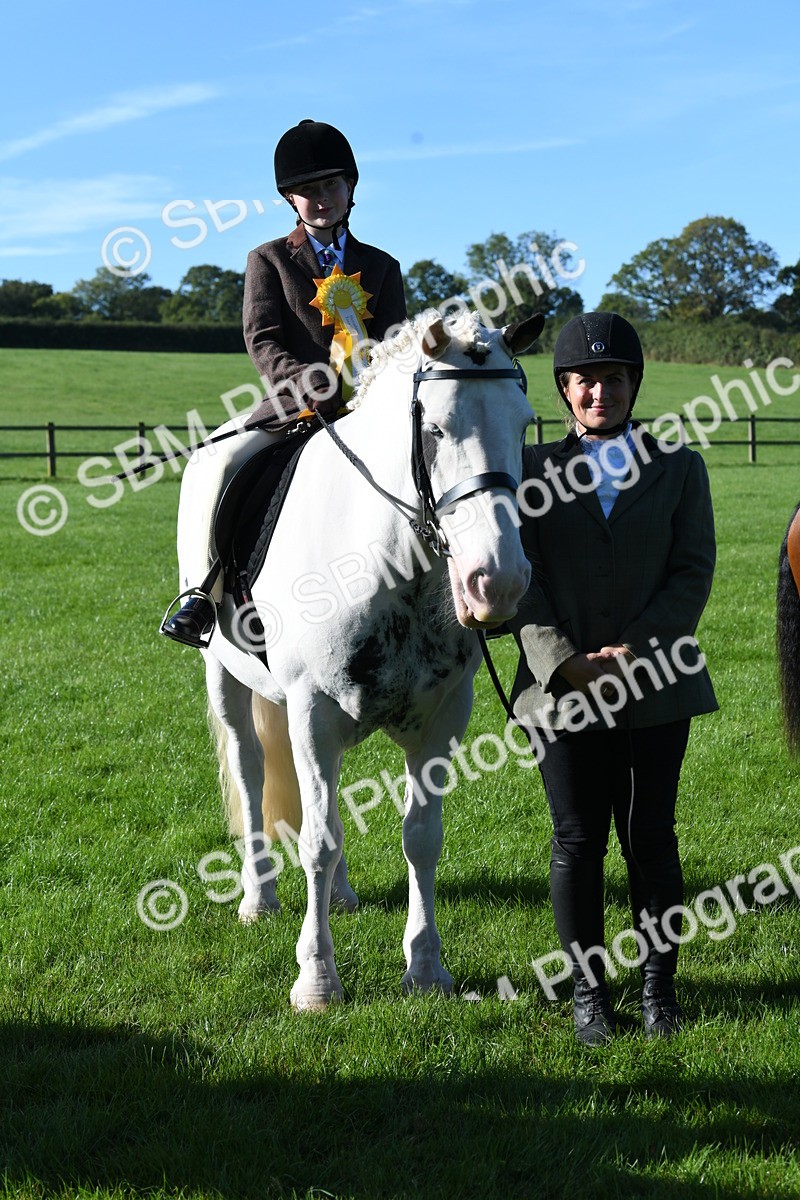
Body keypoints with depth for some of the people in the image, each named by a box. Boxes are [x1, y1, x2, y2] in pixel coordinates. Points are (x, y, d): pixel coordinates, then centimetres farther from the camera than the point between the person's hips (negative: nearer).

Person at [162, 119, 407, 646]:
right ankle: (202, 592, -14)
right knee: (213, 465, -24)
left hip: (367, 411, 2)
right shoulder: (269, 260, 11)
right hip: (291, 407, -2)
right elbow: (263, 340, -1)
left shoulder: (381, 267, 17)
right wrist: (314, 388, -19)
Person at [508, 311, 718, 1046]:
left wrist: (637, 649, -14)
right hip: (563, 685, 0)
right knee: (578, 840, 6)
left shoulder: (679, 468, 7)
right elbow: (522, 577, -2)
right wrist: (564, 661, -15)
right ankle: (588, 987, 18)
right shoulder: (532, 470, 6)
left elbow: (694, 571, -1)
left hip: (655, 684, 0)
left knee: (650, 837, 5)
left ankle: (658, 983, 19)